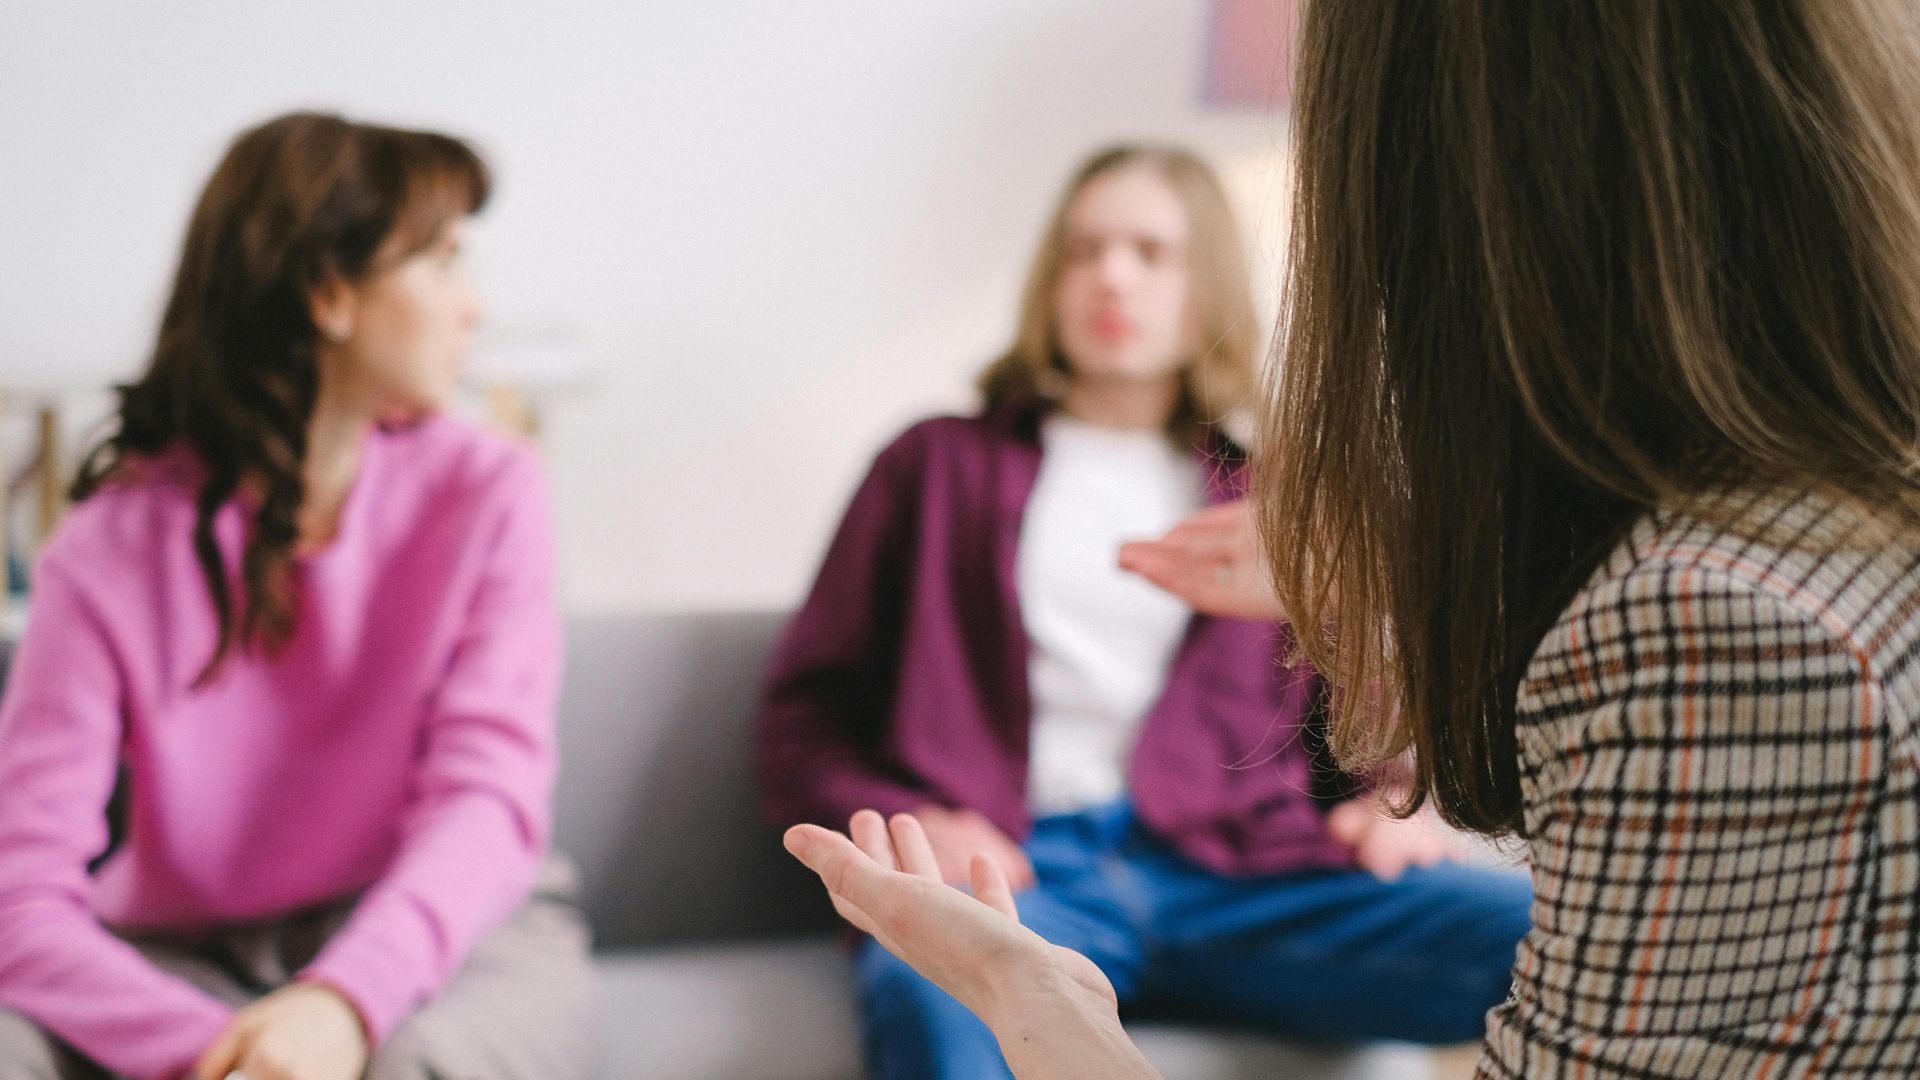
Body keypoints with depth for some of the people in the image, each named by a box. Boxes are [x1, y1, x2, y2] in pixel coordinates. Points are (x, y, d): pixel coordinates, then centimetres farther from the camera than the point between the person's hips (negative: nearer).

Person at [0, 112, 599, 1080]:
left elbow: (489, 790, -16)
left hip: (439, 930, 0)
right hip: (188, 959, 1)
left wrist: (346, 1002, -35)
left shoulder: (483, 492, -5)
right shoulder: (111, 553, -9)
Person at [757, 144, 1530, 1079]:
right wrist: (901, 825, -5)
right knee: (940, 1000, -43)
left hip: (1235, 874, 3)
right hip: (1013, 872, -2)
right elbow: (802, 712, 16)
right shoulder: (943, 467, 22)